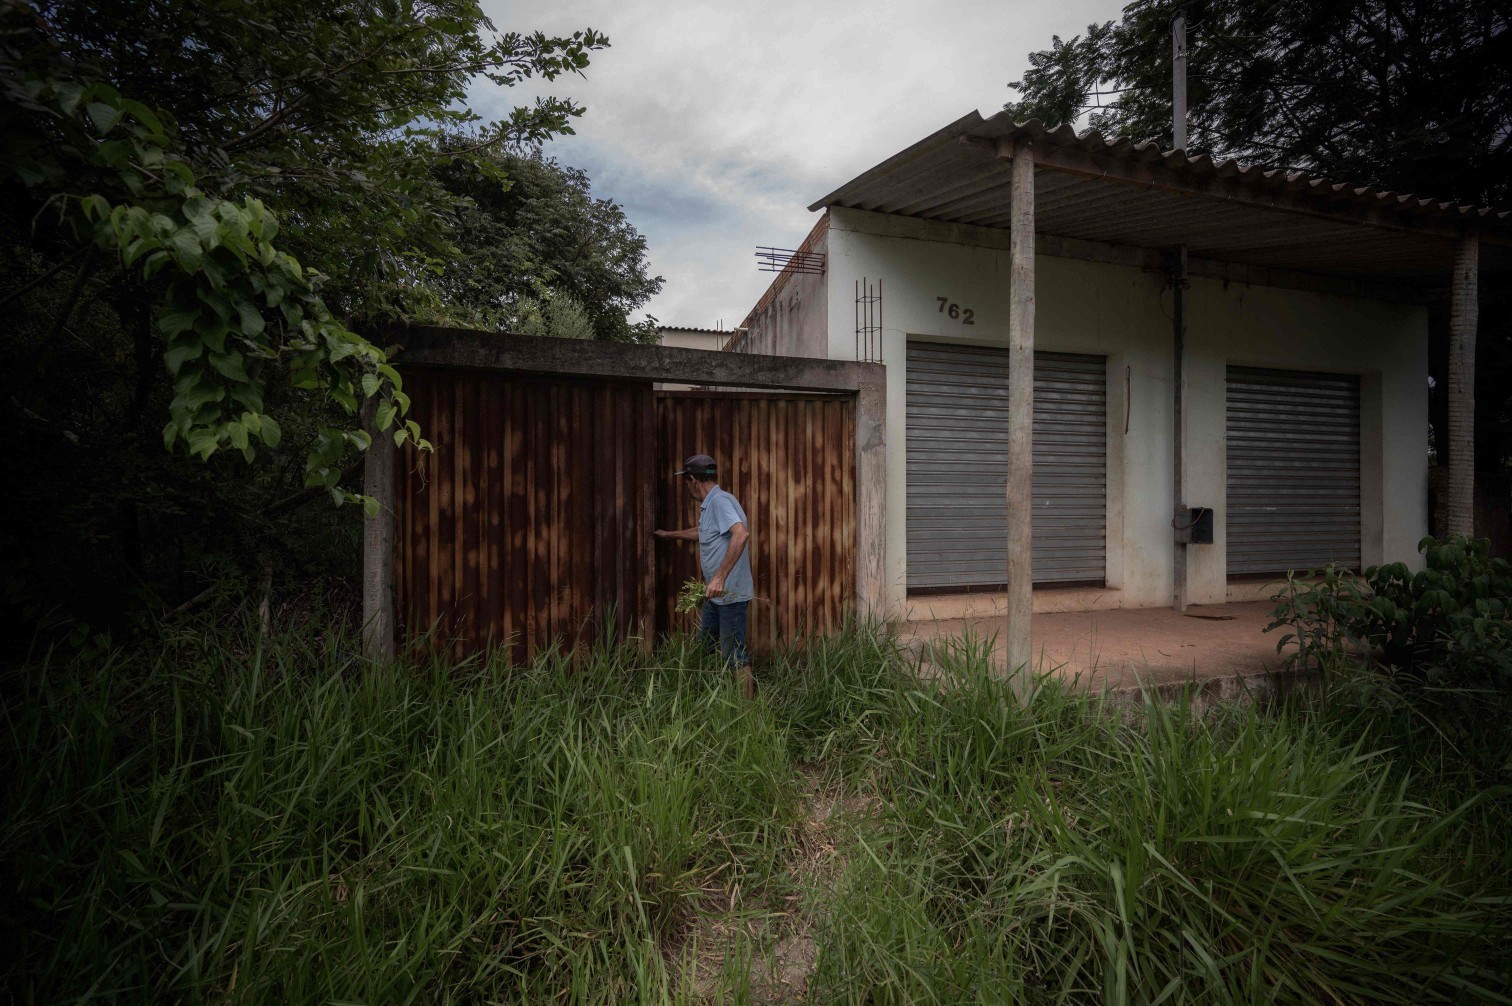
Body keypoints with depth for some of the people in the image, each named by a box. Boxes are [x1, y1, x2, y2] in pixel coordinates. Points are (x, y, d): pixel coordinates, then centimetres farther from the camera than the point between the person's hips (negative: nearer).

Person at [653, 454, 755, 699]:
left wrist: (720, 576, -35)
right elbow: (701, 532, 37)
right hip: (716, 595, 11)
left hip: (731, 594, -11)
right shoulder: (708, 505, 16)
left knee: (734, 655, -5)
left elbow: (742, 534, -33)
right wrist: (669, 535, 51)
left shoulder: (720, 500, -16)